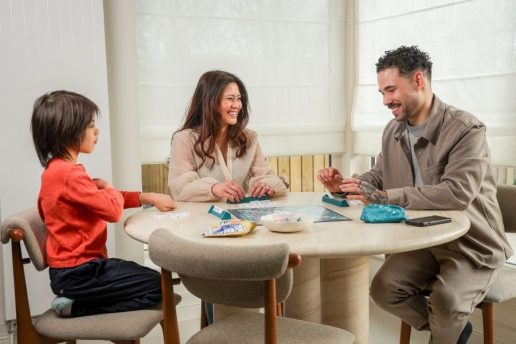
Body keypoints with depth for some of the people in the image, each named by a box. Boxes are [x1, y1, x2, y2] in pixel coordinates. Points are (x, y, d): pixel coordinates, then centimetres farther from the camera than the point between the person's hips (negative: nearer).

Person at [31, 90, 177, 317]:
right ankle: (76, 307, -5)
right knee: (158, 287, -5)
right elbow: (113, 210, -25)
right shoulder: (69, 173, -23)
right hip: (78, 272, -10)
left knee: (147, 276, 21)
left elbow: (102, 199, 16)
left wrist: (148, 198, 7)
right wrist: (109, 188, -2)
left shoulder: (56, 169, 11)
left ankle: (75, 301, 10)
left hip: (71, 268, 10)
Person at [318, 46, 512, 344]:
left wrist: (383, 197, -35)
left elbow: (457, 194, -33)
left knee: (446, 298, -30)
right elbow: (379, 176, 16)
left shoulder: (466, 129, -20)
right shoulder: (393, 131, 3)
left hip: (472, 244, -6)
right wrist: (344, 186, -6)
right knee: (383, 288, -12)